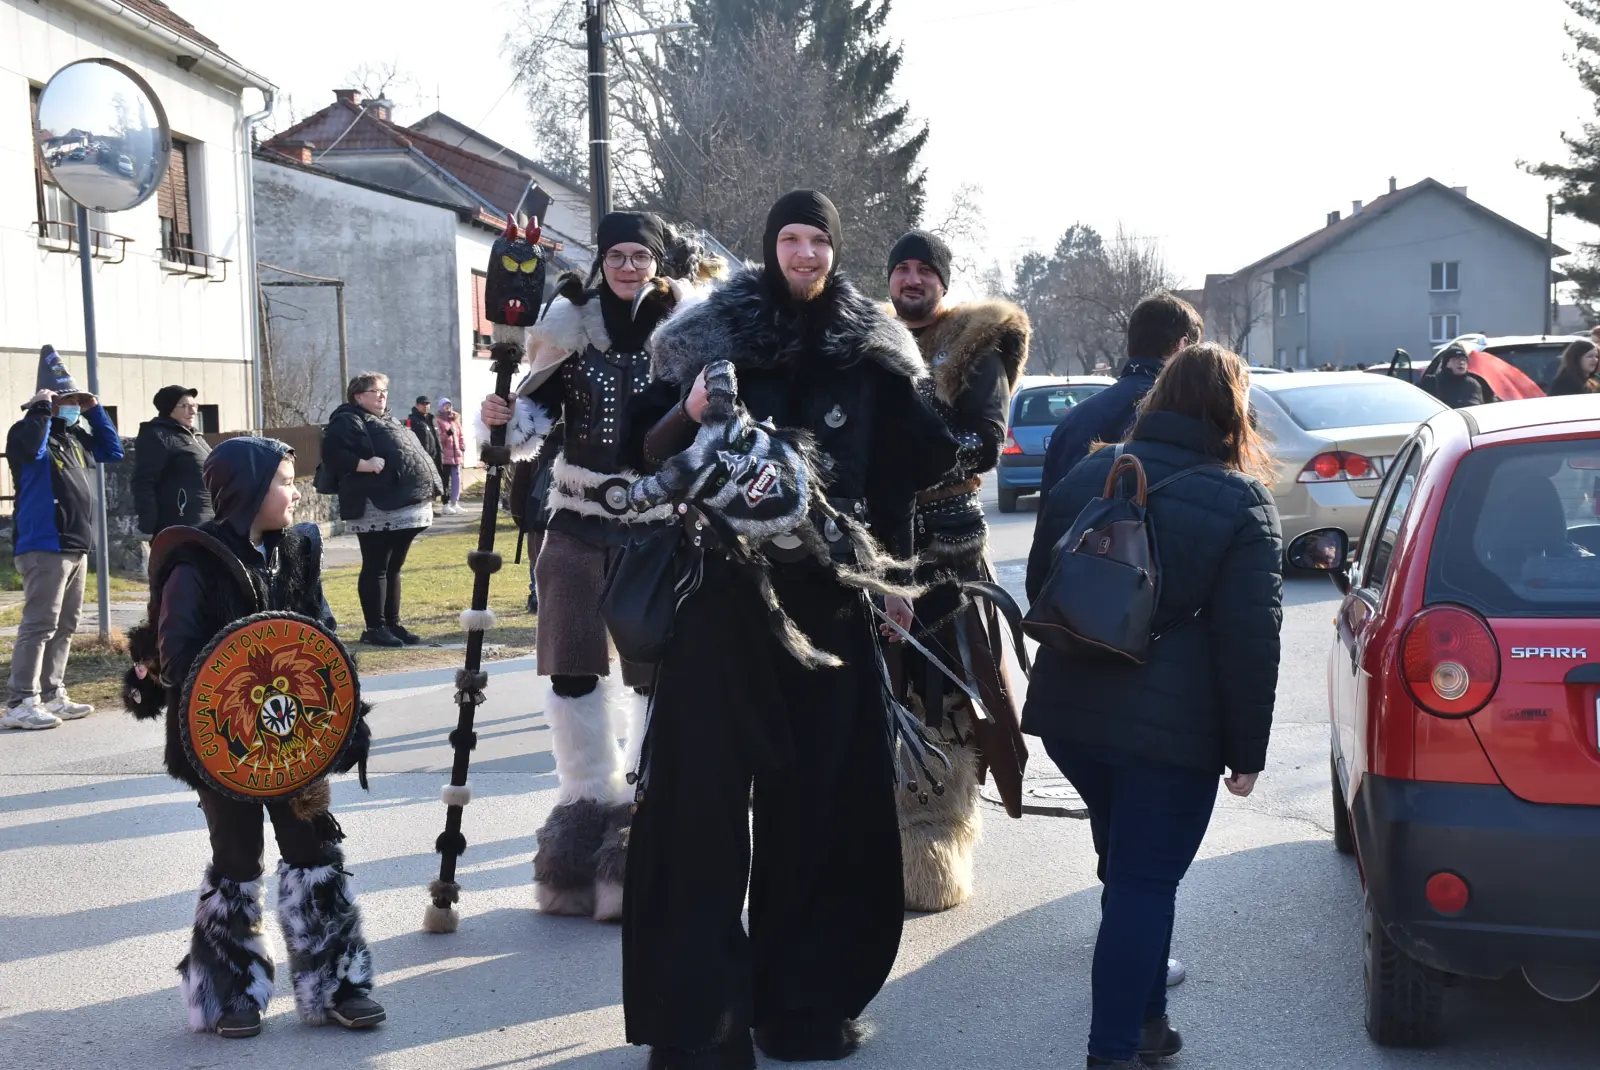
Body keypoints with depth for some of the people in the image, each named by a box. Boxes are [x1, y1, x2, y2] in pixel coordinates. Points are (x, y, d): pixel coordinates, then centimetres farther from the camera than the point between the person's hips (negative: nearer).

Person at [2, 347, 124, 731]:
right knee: (39, 625, -12)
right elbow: (31, 449, -32)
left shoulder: (75, 434, 16)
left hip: (76, 547, 9)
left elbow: (112, 452, 23)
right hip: (45, 547, -9)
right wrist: (41, 409, -22)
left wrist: (95, 411, 15)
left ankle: (51, 695, 21)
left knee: (64, 626, 13)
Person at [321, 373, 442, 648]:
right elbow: (332, 453, -17)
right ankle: (375, 628, -1)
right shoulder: (348, 421, -5)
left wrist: (427, 485, 17)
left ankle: (393, 624, 18)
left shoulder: (389, 422, 24)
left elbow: (408, 454, 31)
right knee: (376, 568, -5)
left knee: (393, 568, 13)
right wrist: (365, 464, -24)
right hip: (376, 509, -9)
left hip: (403, 506, 9)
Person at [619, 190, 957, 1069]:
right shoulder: (719, 336, 2)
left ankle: (803, 993, 17)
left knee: (823, 787, 4)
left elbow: (899, 472, 12)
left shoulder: (871, 351, 8)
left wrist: (894, 574, 8)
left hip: (830, 591, 2)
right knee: (706, 783, -5)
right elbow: (657, 452, -2)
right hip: (727, 587, -2)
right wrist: (691, 413, -23)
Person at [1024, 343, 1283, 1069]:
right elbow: (1250, 638, -10)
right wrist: (1247, 748, -4)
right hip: (1171, 726, -6)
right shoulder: (1242, 503, -7)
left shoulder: (1087, 477, 8)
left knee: (1126, 867, 22)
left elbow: (1039, 589, 16)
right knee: (1144, 885, 0)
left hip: (1069, 711, 6)